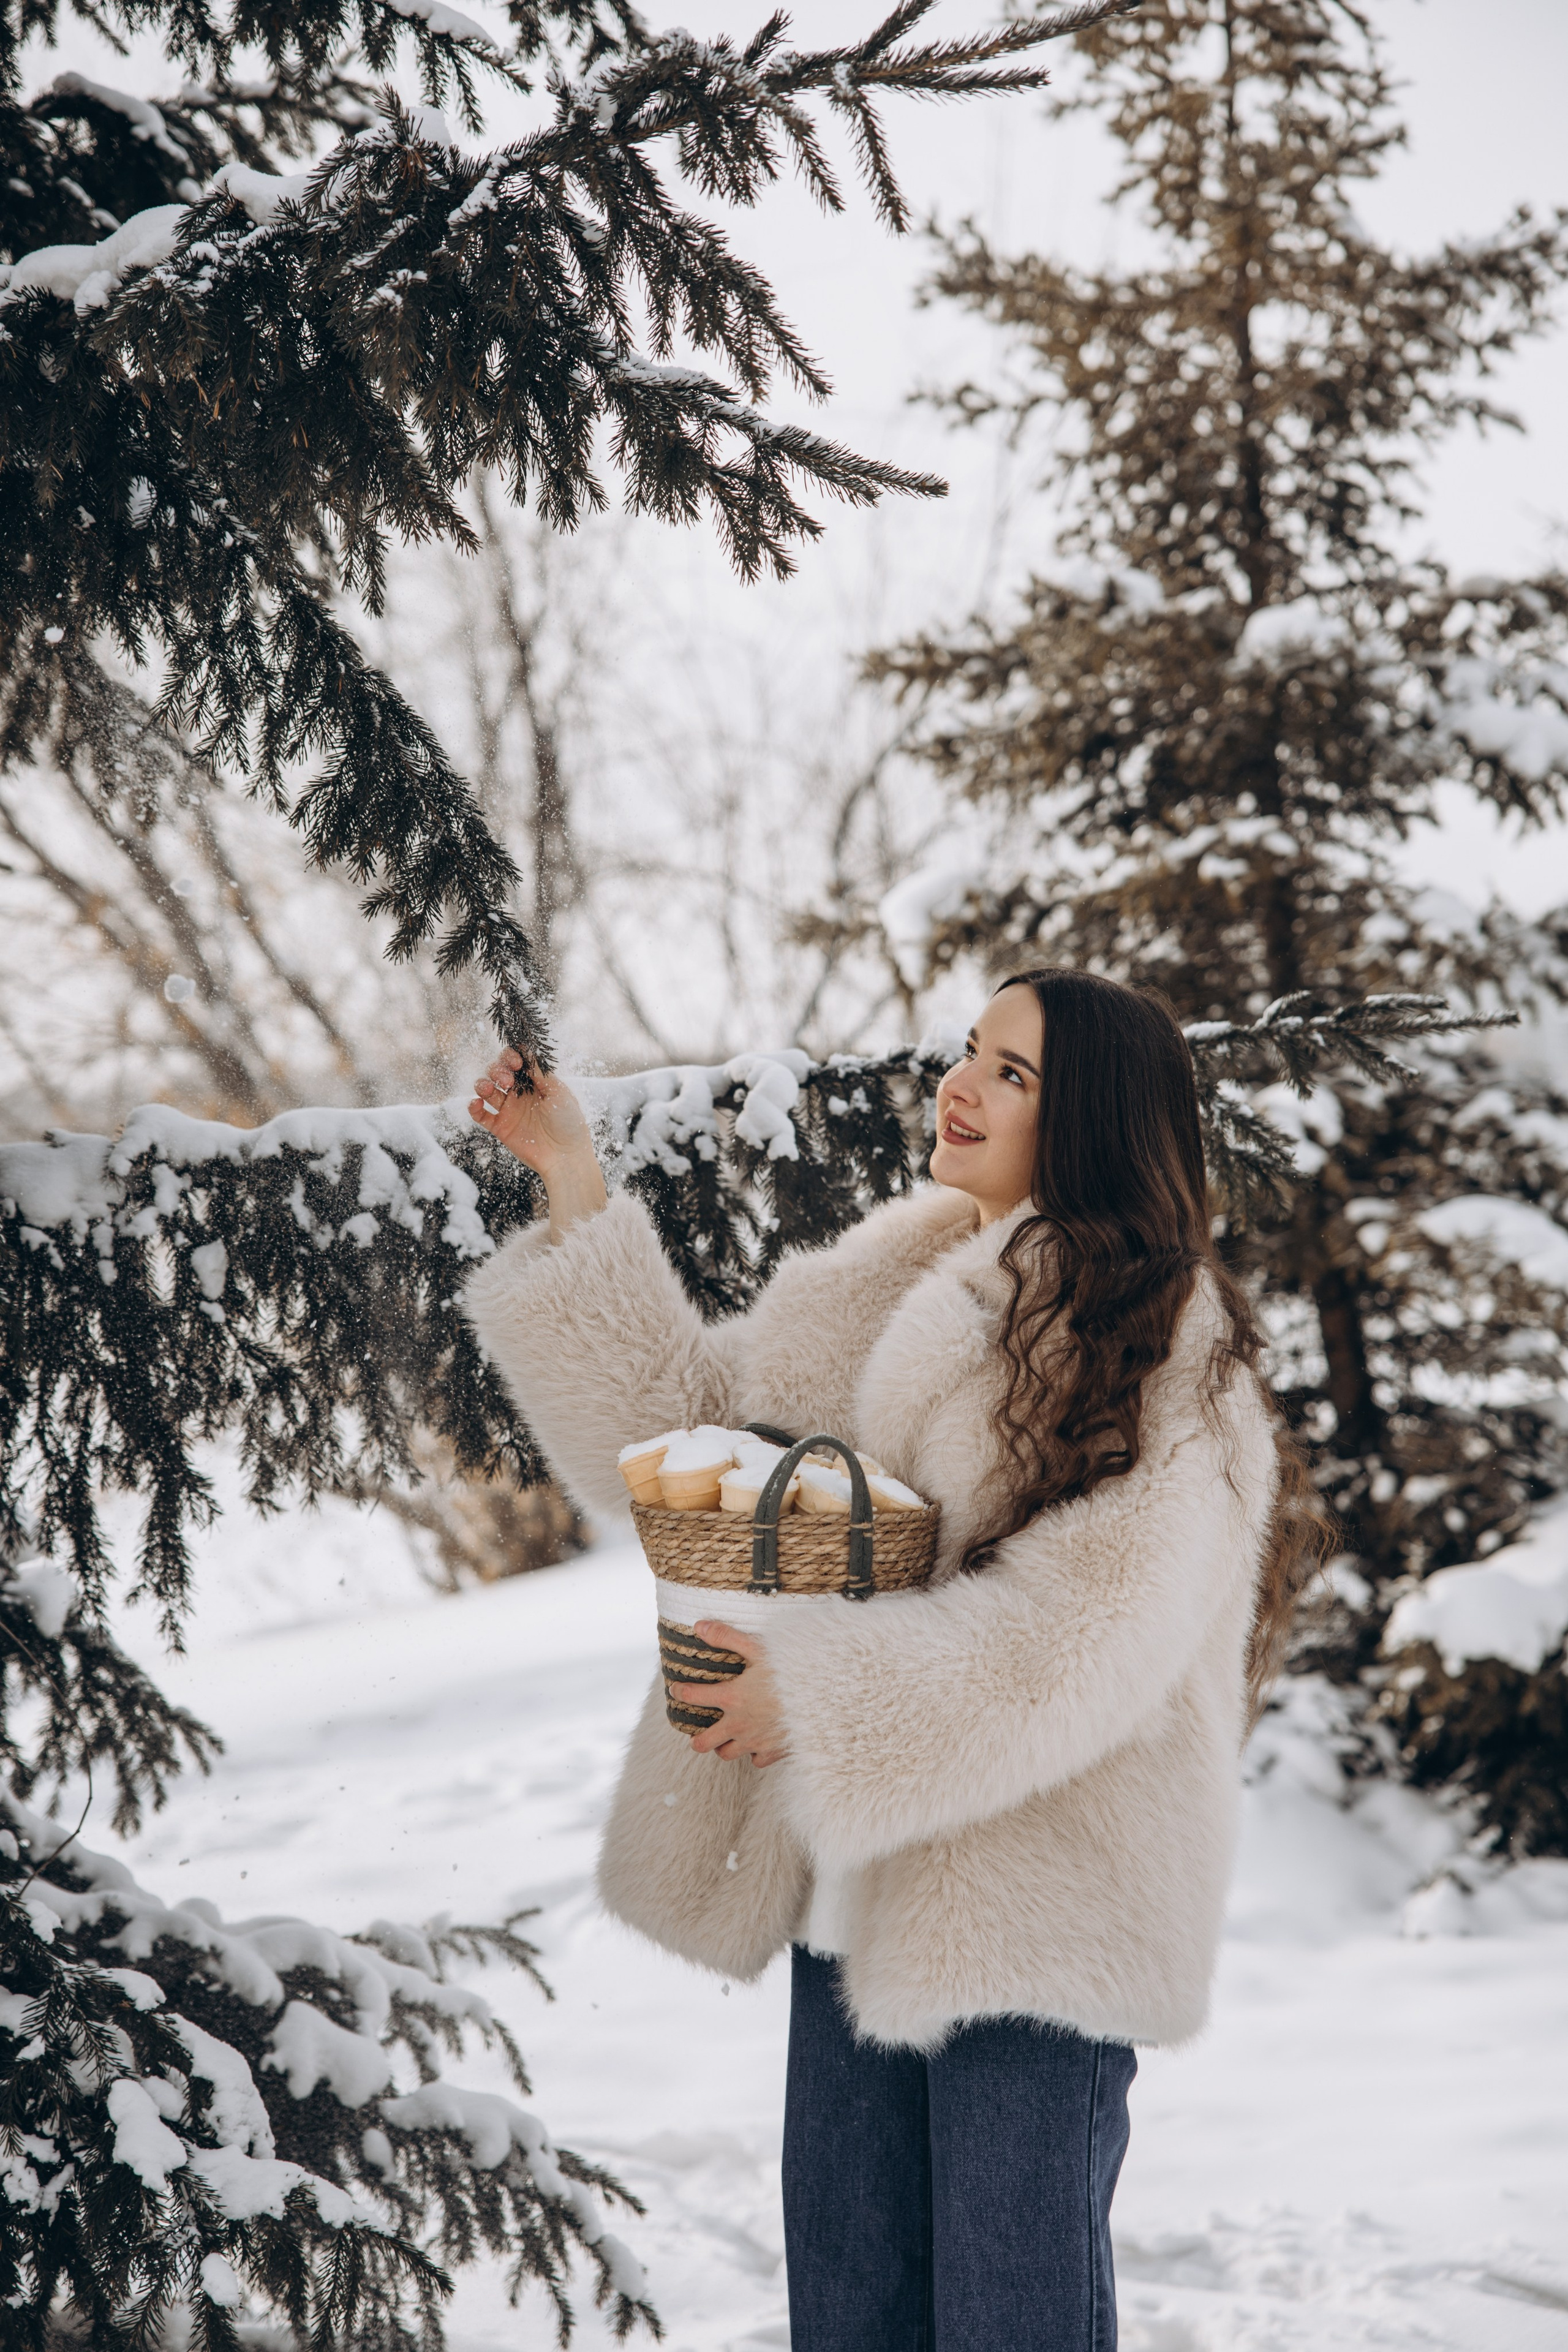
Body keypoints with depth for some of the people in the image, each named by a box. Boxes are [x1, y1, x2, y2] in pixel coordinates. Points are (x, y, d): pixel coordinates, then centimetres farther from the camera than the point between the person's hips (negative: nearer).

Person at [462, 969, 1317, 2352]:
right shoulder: (896, 1291, 12)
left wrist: (819, 1698, -17)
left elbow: (1092, 1631, -19)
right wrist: (572, 1181, 8)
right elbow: (694, 1416, 13)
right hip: (867, 1876, 7)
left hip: (1041, 1899, -7)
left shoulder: (1160, 1346, -10)